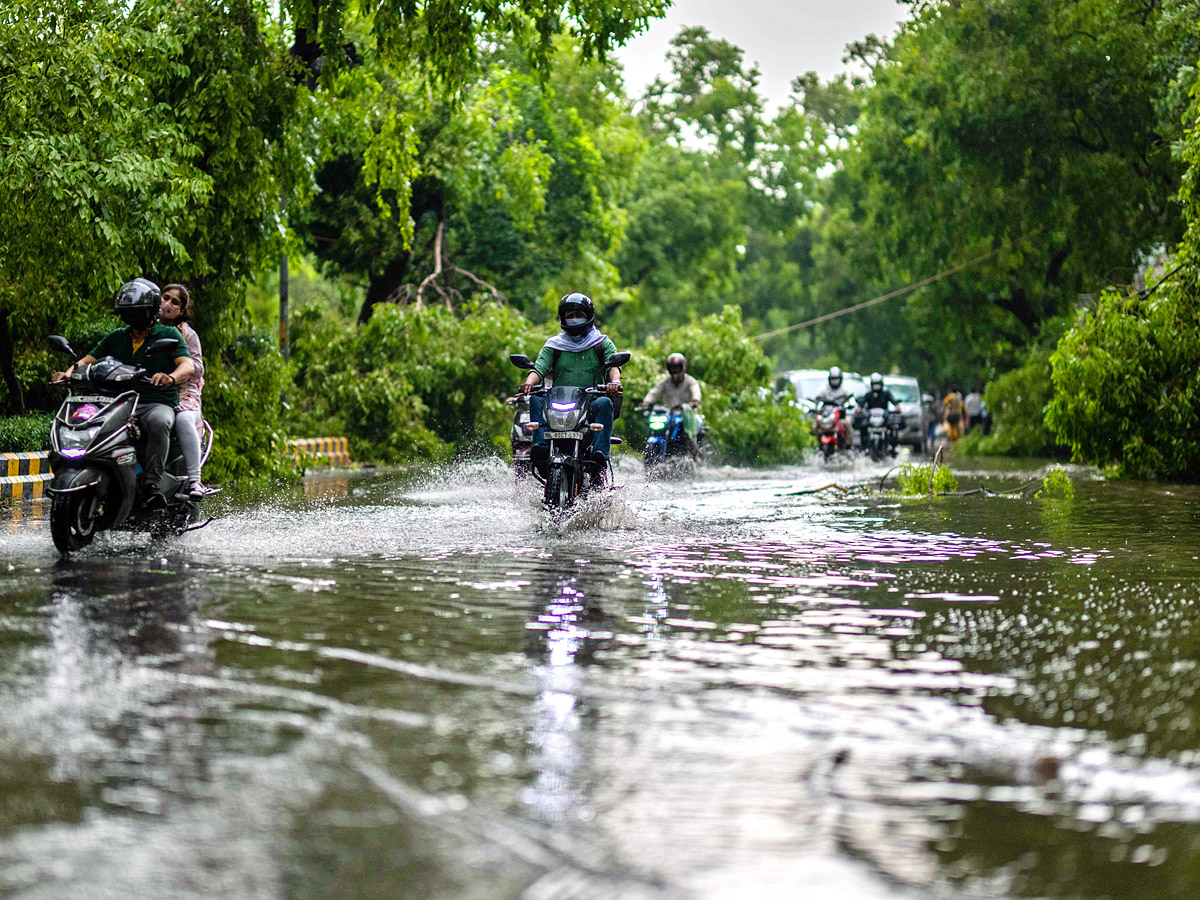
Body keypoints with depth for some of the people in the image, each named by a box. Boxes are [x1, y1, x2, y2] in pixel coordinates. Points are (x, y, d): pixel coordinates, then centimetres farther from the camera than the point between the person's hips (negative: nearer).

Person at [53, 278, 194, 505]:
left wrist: (171, 377, -35)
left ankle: (151, 484, -42)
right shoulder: (116, 338, 18)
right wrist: (69, 372, -13)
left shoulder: (169, 334, 4)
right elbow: (89, 359, 11)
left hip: (158, 403, -4)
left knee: (158, 423, -40)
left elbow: (188, 365, -11)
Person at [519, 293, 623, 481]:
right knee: (536, 400, -27)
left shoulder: (603, 343, 15)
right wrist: (530, 382, -22)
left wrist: (614, 381, -28)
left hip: (591, 402, -1)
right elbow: (540, 367, 2)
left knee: (605, 403, -34)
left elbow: (613, 364, -3)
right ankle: (541, 447, -40)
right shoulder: (553, 345, 18)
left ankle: (600, 456, -44)